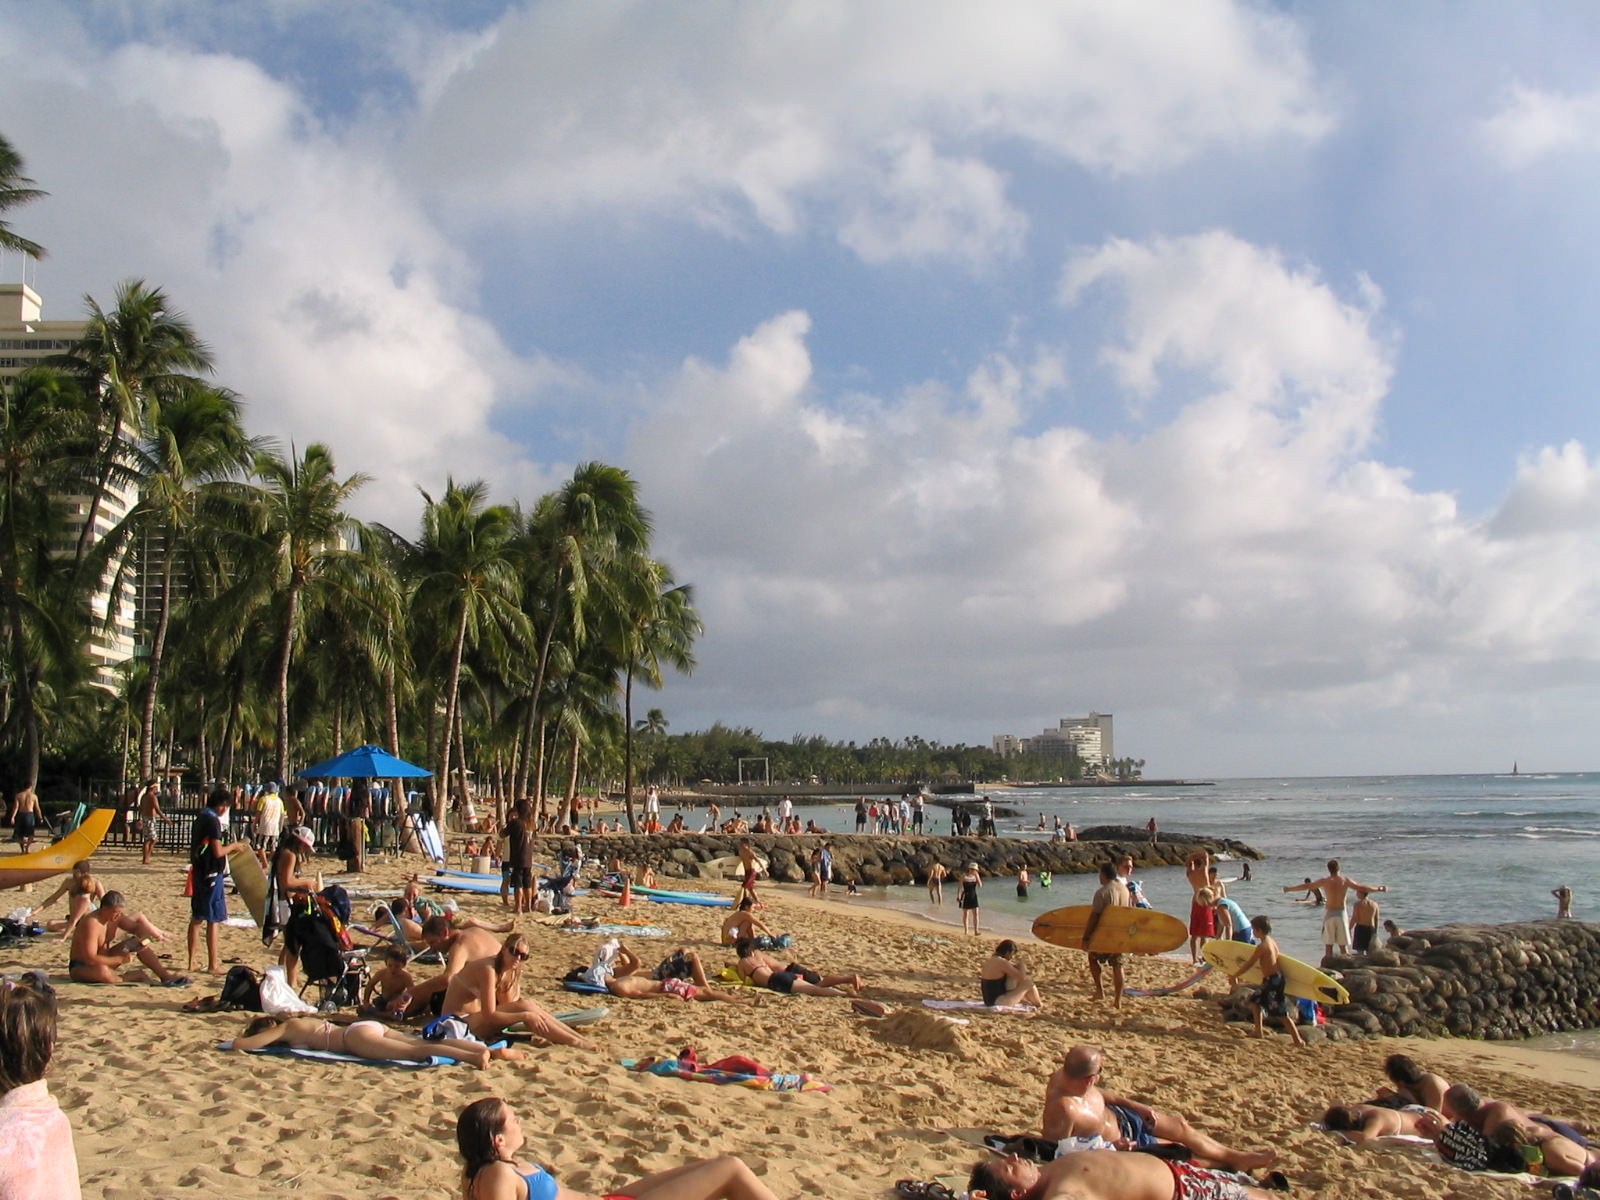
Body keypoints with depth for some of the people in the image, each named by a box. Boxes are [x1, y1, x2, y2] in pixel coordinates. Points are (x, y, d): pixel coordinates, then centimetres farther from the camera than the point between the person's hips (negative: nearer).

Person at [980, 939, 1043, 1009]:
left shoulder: (991, 961, 9)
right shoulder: (1002, 962, -19)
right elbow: (1022, 977, -15)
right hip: (999, 1001, -10)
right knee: (1028, 983, -3)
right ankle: (1038, 1004, 19)